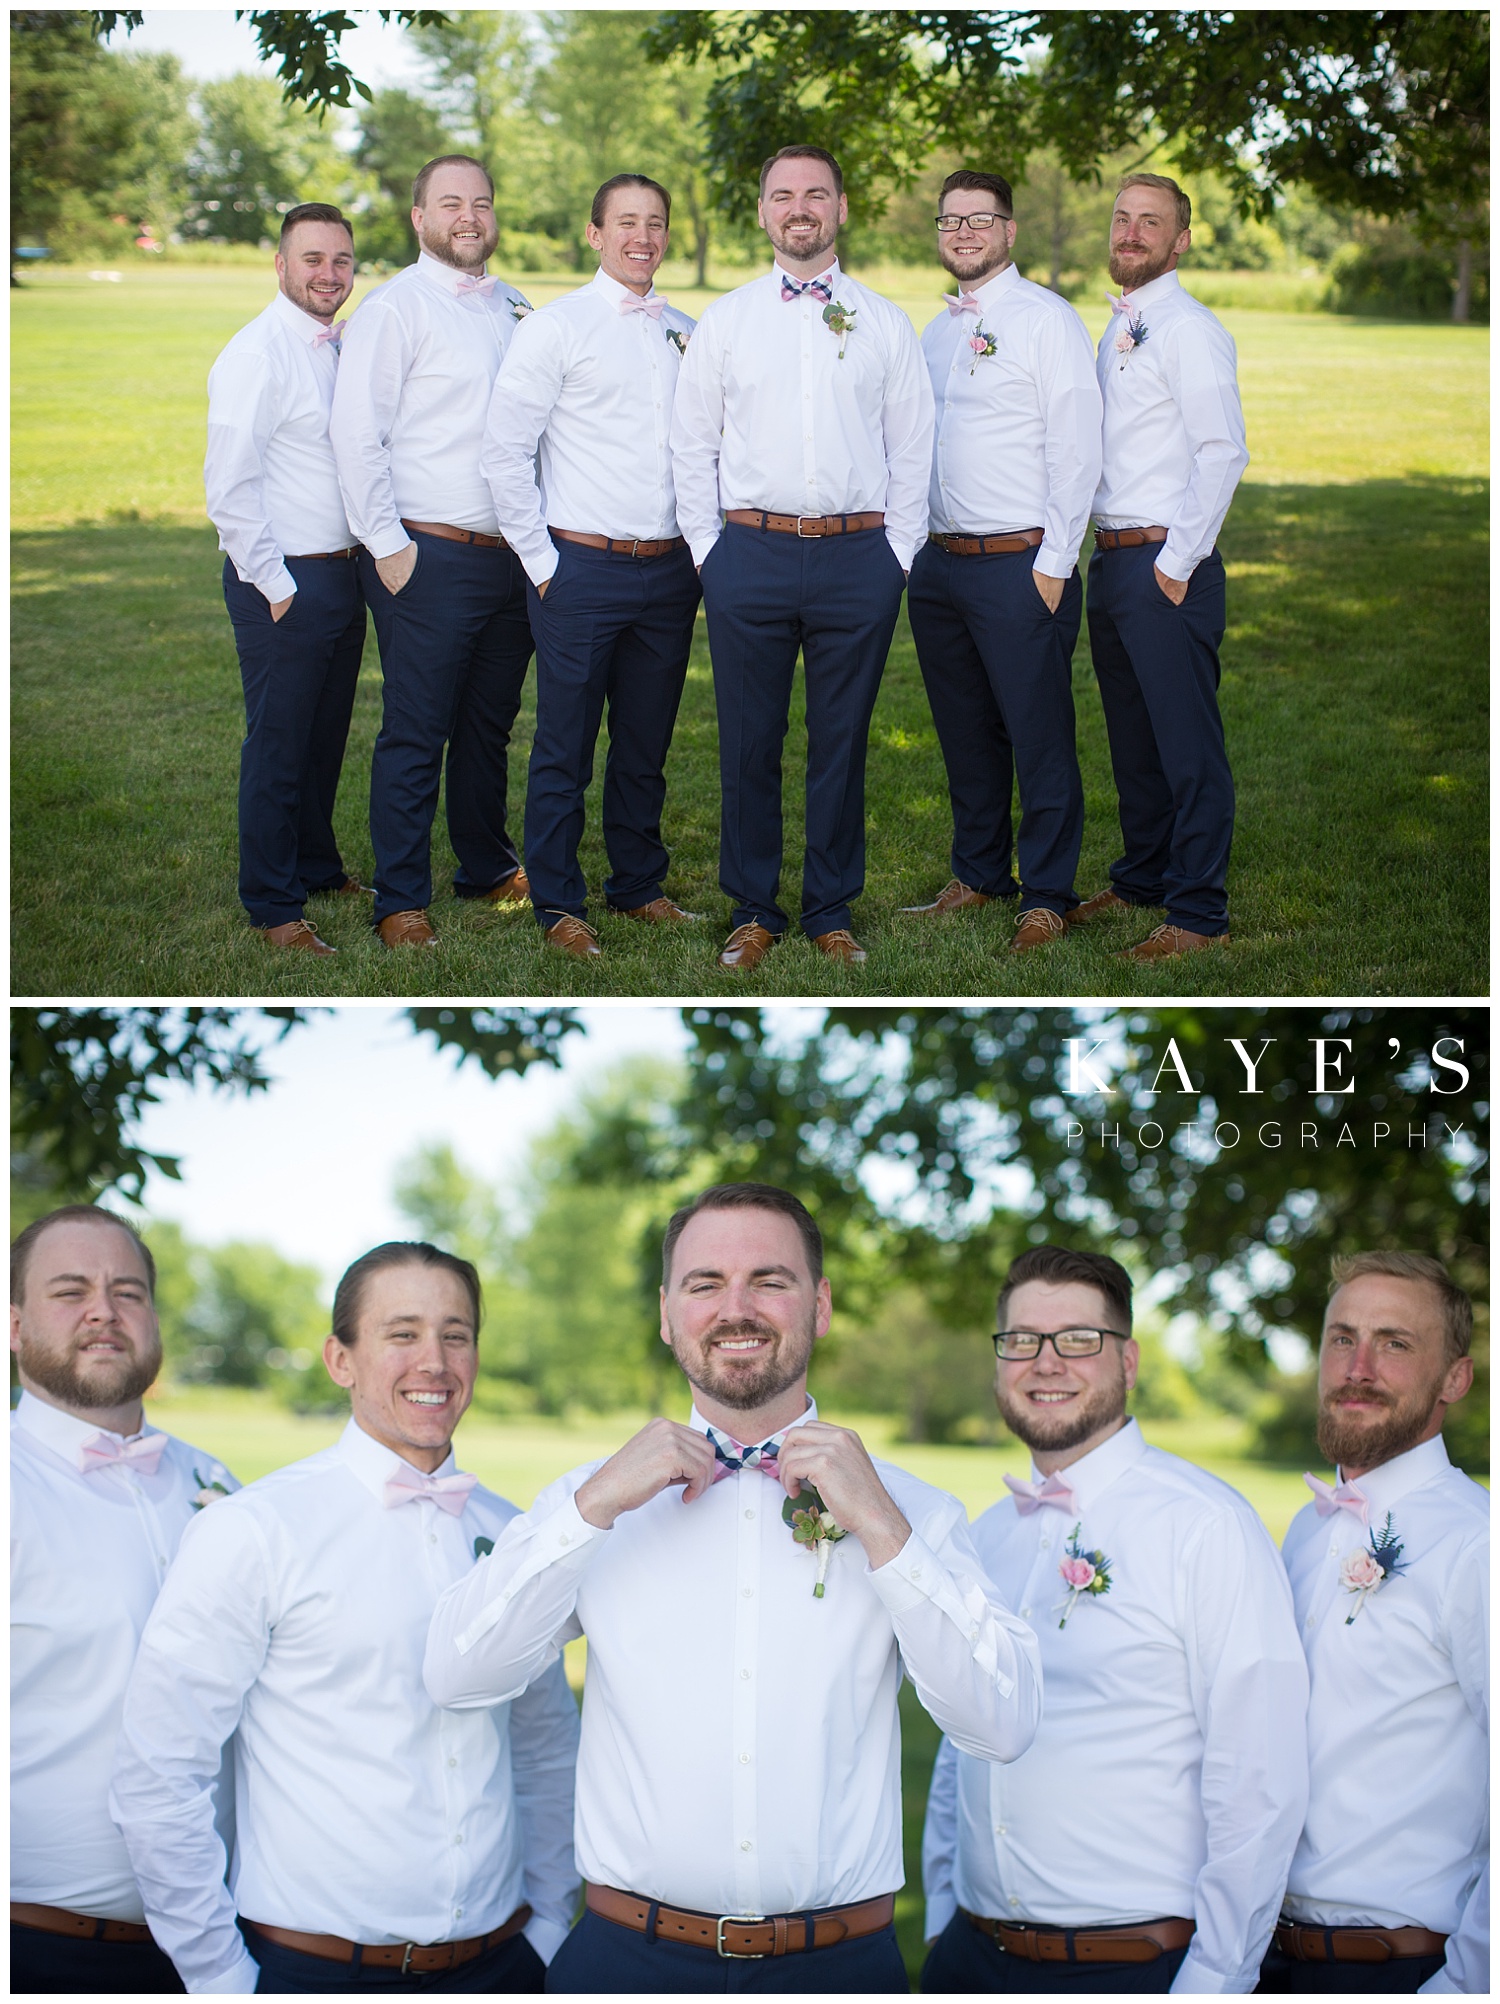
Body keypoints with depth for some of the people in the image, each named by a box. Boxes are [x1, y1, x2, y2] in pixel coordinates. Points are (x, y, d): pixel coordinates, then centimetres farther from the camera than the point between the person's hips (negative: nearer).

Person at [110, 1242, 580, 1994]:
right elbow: (154, 1782, -9)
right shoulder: (252, 1532, -9)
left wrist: (546, 1929, 10)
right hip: (312, 1968, -4)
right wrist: (223, 1981, -8)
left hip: (499, 1964, 4)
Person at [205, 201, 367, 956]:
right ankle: (273, 906, 11)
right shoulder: (257, 355, -14)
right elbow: (229, 486, -18)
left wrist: (367, 558, 11)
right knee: (278, 746, 1)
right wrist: (276, 587, -16)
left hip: (342, 573, 8)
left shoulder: (343, 348, 11)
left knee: (326, 737, 19)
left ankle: (318, 866, 36)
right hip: (284, 582, -8)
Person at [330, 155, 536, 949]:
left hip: (512, 554, 6)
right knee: (414, 734, -3)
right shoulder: (394, 307, -5)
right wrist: (388, 547, -13)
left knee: (489, 726, 16)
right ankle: (400, 900, 4)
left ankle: (488, 866, 30)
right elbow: (356, 434, -11)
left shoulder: (514, 308, 15)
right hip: (429, 557, -6)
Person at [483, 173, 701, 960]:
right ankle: (559, 905, 10)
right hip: (582, 569, -4)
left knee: (647, 743, 13)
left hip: (669, 571, 5)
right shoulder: (557, 328, -3)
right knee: (565, 747, 1)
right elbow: (506, 450, -6)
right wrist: (540, 560, -7)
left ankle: (638, 885, 26)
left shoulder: (687, 333, 12)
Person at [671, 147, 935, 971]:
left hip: (858, 557, 0)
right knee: (748, 743, 3)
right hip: (751, 555, 0)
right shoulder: (724, 320, 8)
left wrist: (897, 553, 2)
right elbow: (691, 445, 9)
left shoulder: (884, 322, 9)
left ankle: (832, 911, 16)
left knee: (841, 742, 5)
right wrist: (708, 548, 2)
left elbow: (912, 446, 9)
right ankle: (752, 911, 15)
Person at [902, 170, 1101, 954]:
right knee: (965, 733, 15)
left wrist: (1053, 565, -15)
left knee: (1040, 740, -2)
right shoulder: (934, 332, 15)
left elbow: (1076, 448, -11)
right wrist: (912, 544, 13)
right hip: (939, 562, 7)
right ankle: (978, 872, 29)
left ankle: (1047, 895, 7)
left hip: (1019, 565, -7)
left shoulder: (1045, 319, -7)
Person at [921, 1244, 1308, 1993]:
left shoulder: (1207, 1525, -11)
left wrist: (1210, 1985, -14)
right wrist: (942, 1926, 13)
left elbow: (1260, 1790, -13)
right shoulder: (986, 1537, 9)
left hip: (1135, 1965, -5)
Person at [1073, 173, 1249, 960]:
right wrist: (1112, 555, 15)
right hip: (1112, 561, 9)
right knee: (1131, 739, 17)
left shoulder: (1189, 329, -10)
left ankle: (1199, 911, 0)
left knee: (1187, 744, -5)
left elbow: (1223, 451, -17)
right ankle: (1142, 877, 30)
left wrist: (1177, 562, -18)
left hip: (1166, 563, -9)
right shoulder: (1116, 330, 17)